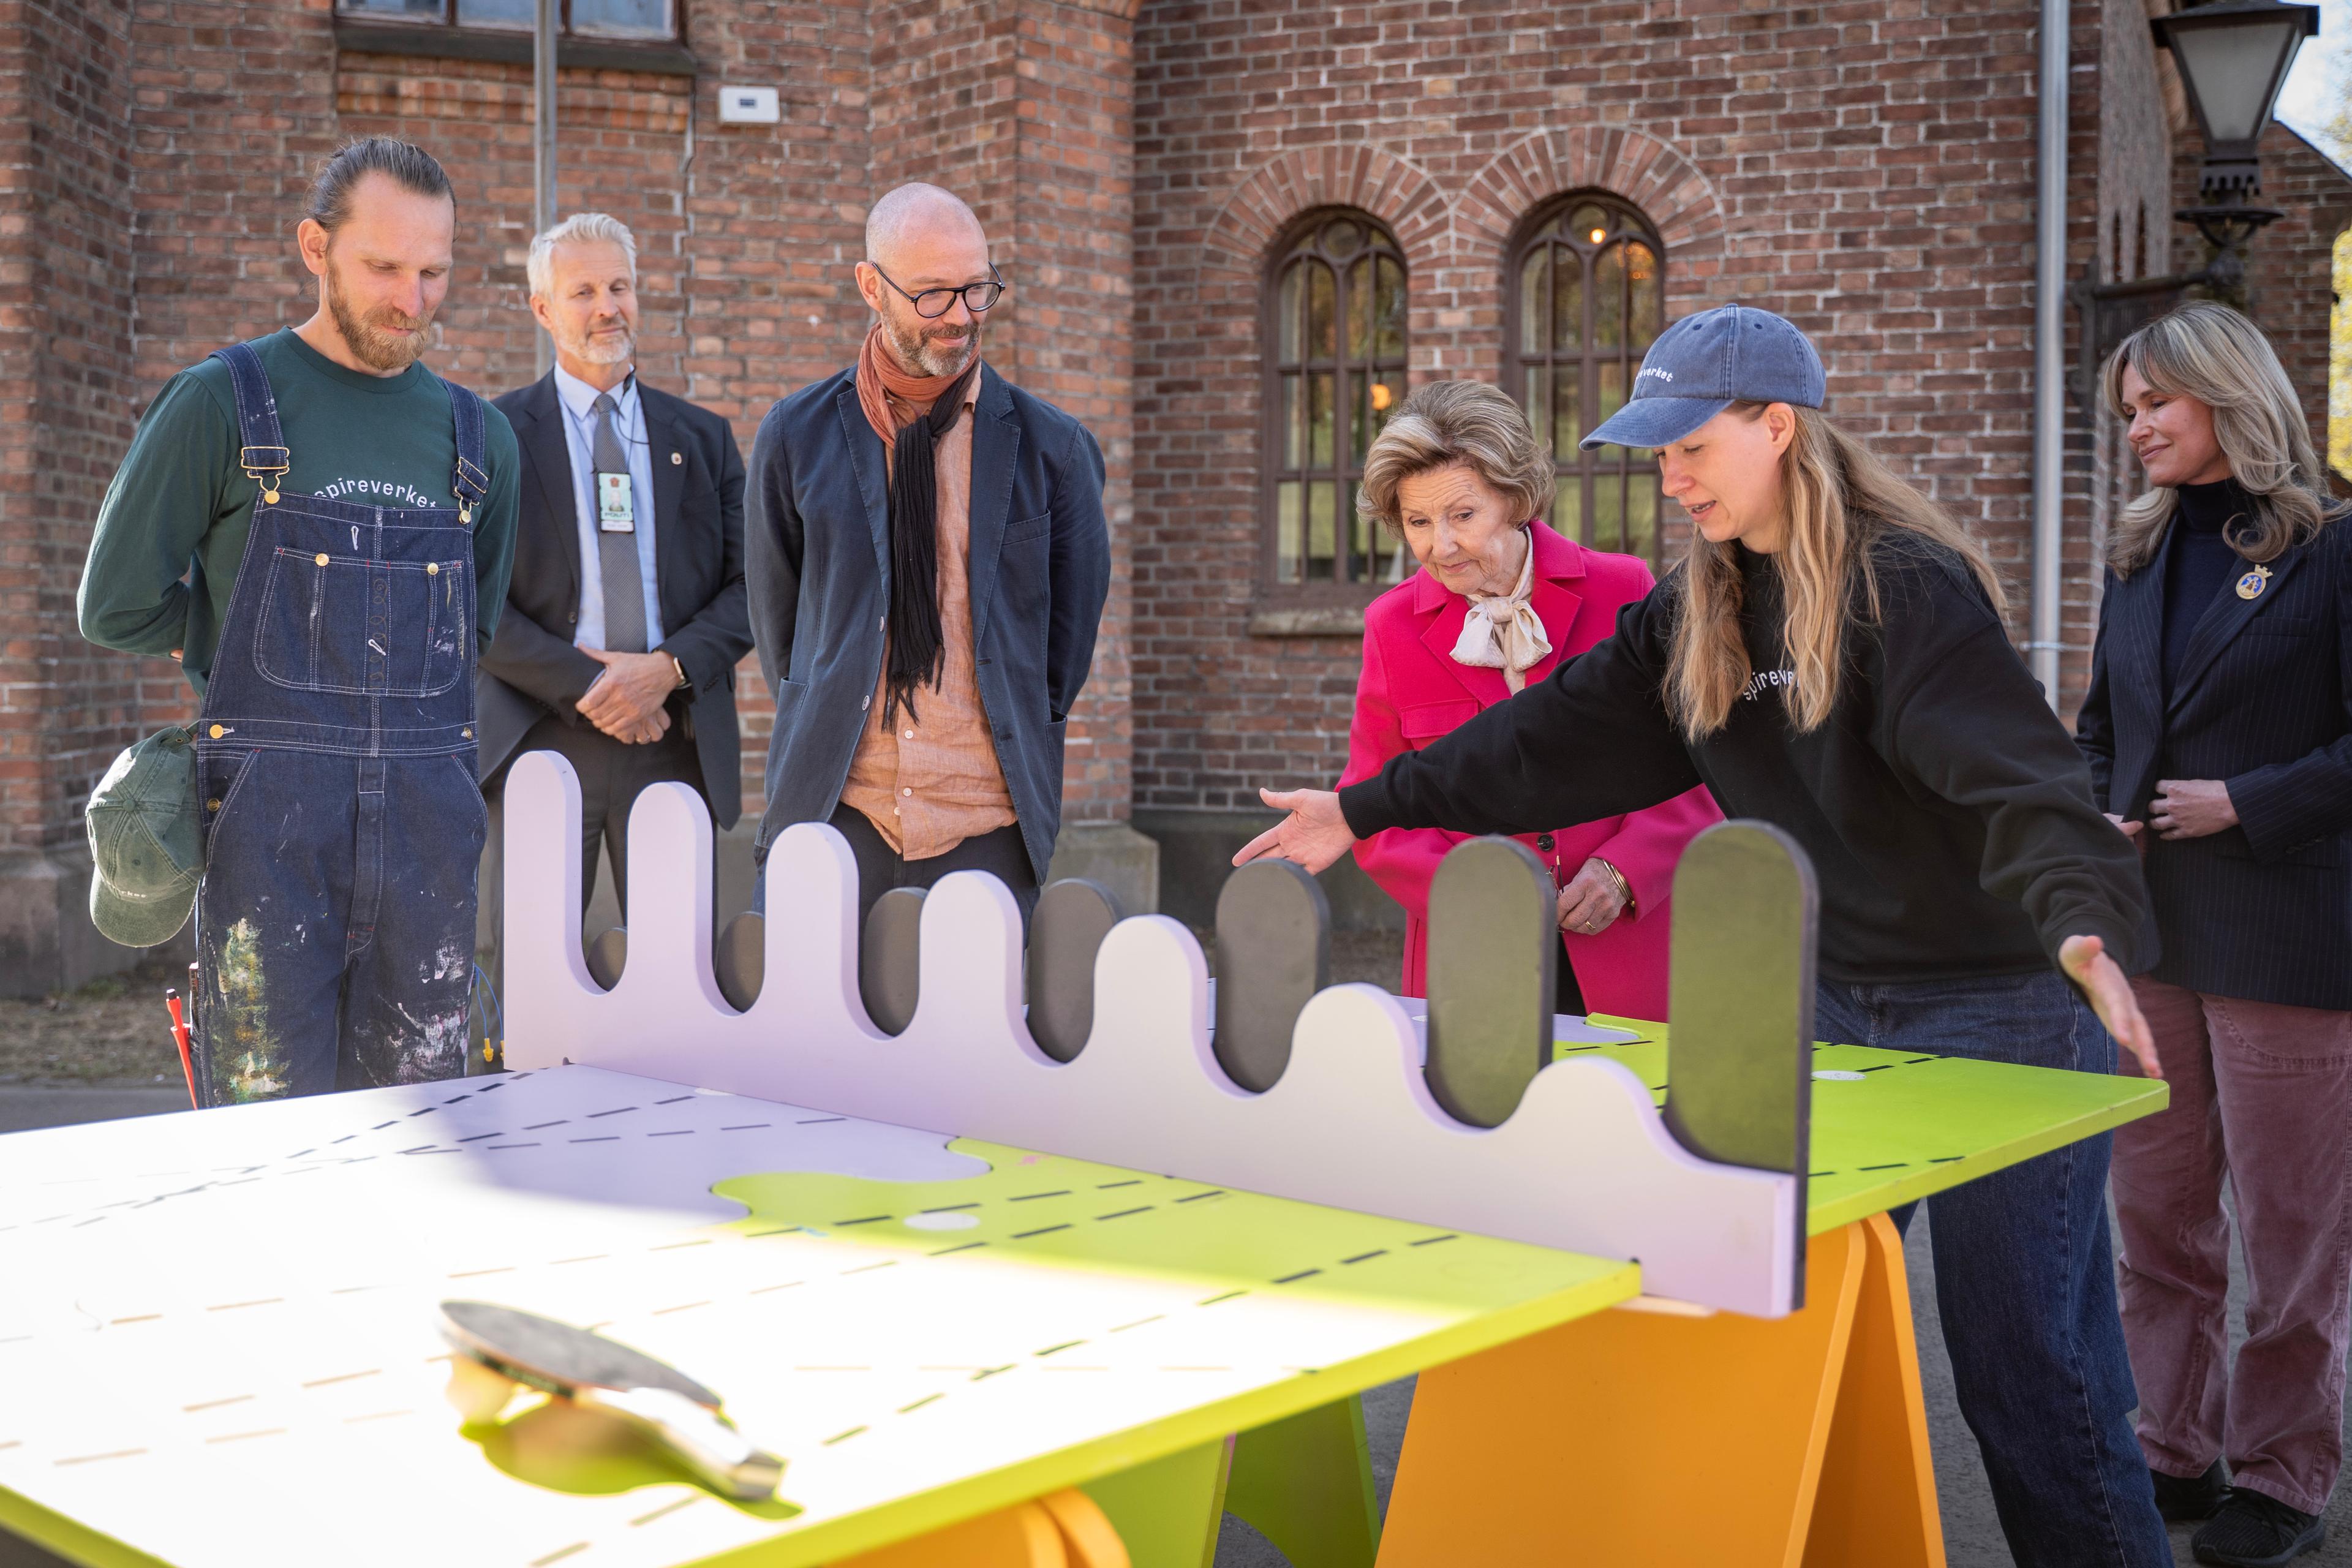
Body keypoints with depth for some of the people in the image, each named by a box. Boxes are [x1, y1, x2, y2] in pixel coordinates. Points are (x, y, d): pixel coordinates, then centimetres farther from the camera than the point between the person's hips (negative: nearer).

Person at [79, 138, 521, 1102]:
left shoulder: (477, 435, 13)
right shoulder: (221, 405, 1)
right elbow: (119, 607, 3)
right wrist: (260, 650, 8)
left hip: (428, 826, 4)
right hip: (270, 822, -3)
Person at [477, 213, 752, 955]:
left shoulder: (703, 438, 15)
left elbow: (749, 587, 8)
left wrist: (668, 667, -8)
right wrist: (585, 686, -11)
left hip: (676, 742, 2)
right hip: (539, 738, -2)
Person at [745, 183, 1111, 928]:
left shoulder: (1051, 447, 4)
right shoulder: (795, 437, 6)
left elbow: (1069, 632, 11)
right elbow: (775, 619, 14)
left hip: (988, 830, 0)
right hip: (830, 813, 1)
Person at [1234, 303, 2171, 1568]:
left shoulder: (1908, 585, -17)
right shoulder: (1697, 609, 7)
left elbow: (2017, 772, -28)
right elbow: (1566, 731, 10)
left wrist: (2085, 925, -46)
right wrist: (1369, 809, 9)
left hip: (1998, 1005, -7)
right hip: (1832, 1002, 7)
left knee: (2023, 1357, -2)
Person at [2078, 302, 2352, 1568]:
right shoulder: (2140, 555, 13)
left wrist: (2245, 803, -17)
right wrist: (2099, 815, 2)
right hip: (2147, 930, 6)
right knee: (2154, 1212, 12)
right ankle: (2175, 1450, 25)